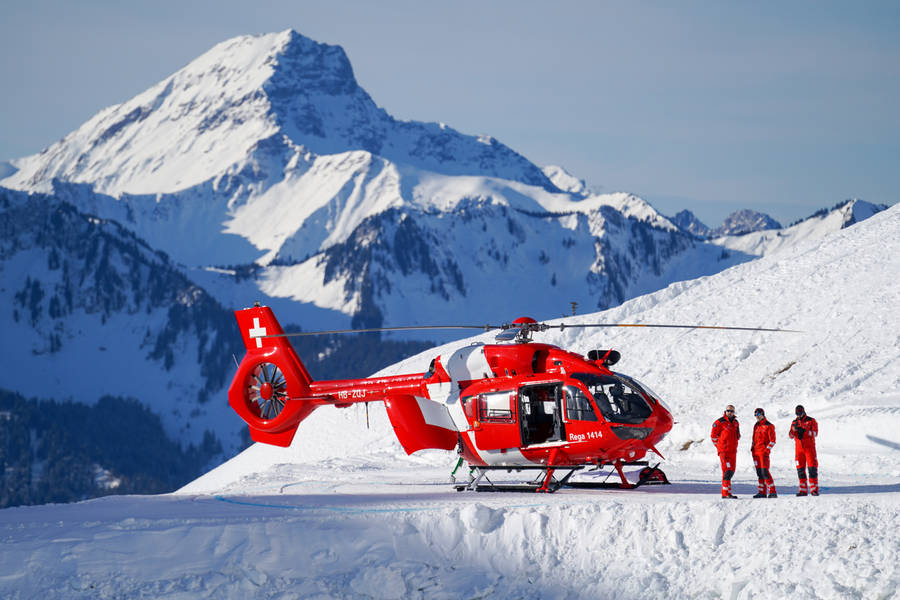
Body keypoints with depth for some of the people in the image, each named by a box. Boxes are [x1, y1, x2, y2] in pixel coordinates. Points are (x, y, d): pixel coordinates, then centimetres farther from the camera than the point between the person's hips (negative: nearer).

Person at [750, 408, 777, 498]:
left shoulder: (769, 426, -6)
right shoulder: (756, 425, 16)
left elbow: (772, 440, -8)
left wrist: (767, 450, -15)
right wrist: (752, 448, 17)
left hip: (764, 452, -7)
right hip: (756, 452, 7)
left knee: (764, 471, -15)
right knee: (759, 472, 7)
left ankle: (772, 492, -14)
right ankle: (762, 492, 11)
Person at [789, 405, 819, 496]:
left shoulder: (811, 421, 0)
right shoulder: (794, 422, 12)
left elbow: (815, 433, -12)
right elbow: (791, 435, 2)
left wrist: (804, 430, -24)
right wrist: (794, 429, -19)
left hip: (809, 447, -4)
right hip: (799, 448, 4)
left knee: (812, 468, -8)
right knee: (800, 469, 2)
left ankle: (814, 489, -8)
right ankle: (803, 490, 6)